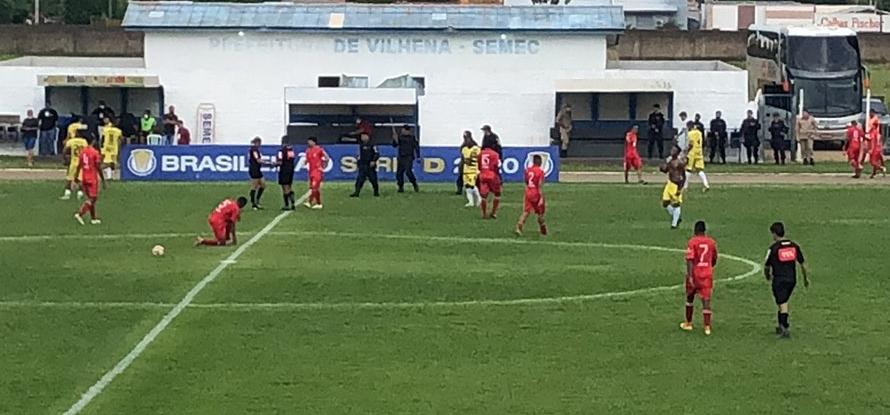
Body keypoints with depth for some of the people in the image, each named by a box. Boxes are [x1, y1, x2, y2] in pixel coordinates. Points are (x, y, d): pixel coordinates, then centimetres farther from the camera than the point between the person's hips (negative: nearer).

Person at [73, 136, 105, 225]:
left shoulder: (82, 152, 5)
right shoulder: (95, 153, -13)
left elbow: (79, 166, 7)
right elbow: (98, 167, -12)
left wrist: (76, 177, 17)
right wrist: (103, 179, -5)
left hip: (84, 179, 7)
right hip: (93, 179, -7)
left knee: (91, 198, 16)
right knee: (92, 199, -4)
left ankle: (93, 218, 20)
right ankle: (79, 214, -20)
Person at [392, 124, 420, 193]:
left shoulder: (412, 137, -2)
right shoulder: (399, 136, 7)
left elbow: (417, 146, 1)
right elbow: (394, 145, 7)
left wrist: (418, 157, -3)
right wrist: (395, 139, -12)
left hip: (409, 157, -4)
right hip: (401, 157, 4)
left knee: (408, 171, -19)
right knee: (399, 172, 1)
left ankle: (415, 185, -3)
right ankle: (401, 187, 12)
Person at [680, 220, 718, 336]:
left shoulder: (692, 242, -10)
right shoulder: (711, 242, 3)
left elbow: (690, 260, -18)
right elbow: (714, 260, 15)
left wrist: (690, 276, -20)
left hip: (695, 274, -2)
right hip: (707, 274, 2)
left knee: (690, 298, 17)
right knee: (706, 300, 0)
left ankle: (688, 323, 28)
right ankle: (707, 326, -9)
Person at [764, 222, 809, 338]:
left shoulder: (773, 248, -10)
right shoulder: (794, 246, 4)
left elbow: (766, 266, -2)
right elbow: (802, 264, 10)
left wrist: (767, 276, 19)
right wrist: (805, 278, 24)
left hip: (779, 280, -5)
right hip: (792, 279, 5)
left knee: (782, 304, -4)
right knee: (783, 302, 21)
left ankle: (785, 328, -15)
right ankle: (781, 326, 29)